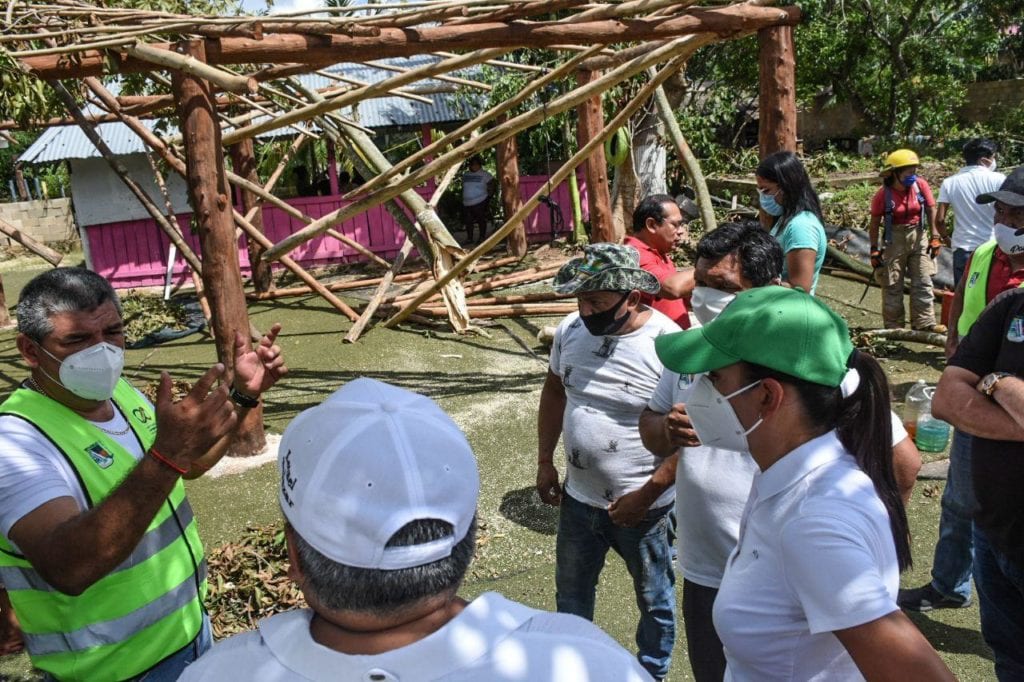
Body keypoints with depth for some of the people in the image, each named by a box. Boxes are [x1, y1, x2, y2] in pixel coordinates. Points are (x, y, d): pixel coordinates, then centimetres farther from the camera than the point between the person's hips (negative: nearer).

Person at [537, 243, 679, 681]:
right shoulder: (571, 329, -8)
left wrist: (646, 495, -20)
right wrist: (545, 460, 8)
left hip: (641, 506, -5)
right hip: (578, 498, 5)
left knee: (654, 600, 21)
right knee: (571, 593, 25)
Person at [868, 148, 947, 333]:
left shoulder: (920, 185, -8)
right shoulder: (883, 194, -14)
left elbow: (931, 211, -2)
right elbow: (874, 224, -7)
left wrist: (934, 237, -5)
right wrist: (874, 250, -7)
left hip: (918, 236, 3)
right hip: (894, 239, -3)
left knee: (923, 282, 5)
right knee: (892, 284, 5)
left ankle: (925, 322, 13)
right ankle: (893, 325, 15)